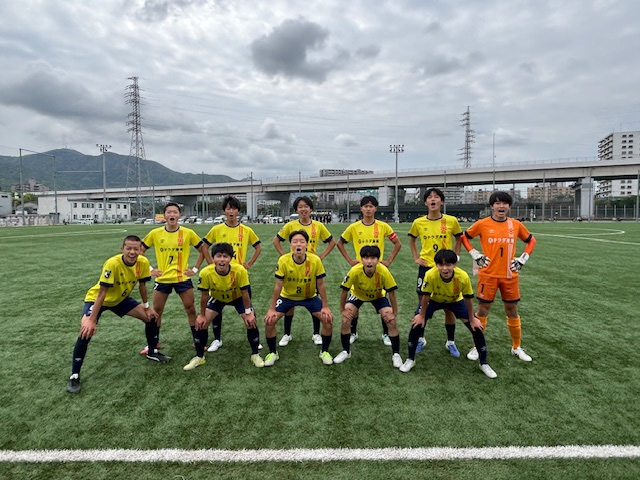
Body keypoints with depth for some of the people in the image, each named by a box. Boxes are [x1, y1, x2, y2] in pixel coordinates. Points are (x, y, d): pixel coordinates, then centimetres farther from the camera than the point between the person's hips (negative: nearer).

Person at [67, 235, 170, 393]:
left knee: (151, 317, 1)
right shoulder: (112, 264, -36)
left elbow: (142, 285, -4)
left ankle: (152, 352, 24)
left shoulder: (143, 263, -21)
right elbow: (102, 293, -33)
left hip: (121, 299, 5)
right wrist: (91, 321, -33)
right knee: (86, 331, -26)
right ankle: (74, 376, -8)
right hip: (97, 298, -5)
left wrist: (147, 307, 2)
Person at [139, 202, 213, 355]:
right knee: (156, 311, 11)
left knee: (190, 309, 4)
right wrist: (149, 269, 1)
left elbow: (203, 248, 4)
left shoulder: (188, 233, -6)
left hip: (183, 278, -1)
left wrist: (195, 269, 0)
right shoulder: (155, 233, -4)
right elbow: (141, 250, 8)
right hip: (162, 278, 1)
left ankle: (197, 340, 20)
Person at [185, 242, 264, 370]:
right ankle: (199, 357, 17)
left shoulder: (240, 270, -39)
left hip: (238, 297, -1)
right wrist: (202, 315, -9)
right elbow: (204, 295, -19)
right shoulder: (206, 273, -35)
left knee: (251, 322, -11)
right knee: (201, 324, -5)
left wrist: (249, 313, -17)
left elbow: (245, 293, -24)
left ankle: (255, 355, 12)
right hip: (217, 298, 2)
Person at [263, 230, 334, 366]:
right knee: (269, 320, -12)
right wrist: (272, 309, -15)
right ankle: (272, 353, 13)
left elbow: (320, 285, -13)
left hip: (310, 297, 0)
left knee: (328, 319, -12)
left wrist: (325, 307, -11)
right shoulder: (283, 261, -25)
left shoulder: (316, 260, -25)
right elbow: (278, 286, -16)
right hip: (287, 296, 0)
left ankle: (324, 352, 13)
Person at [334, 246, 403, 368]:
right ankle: (346, 351, 13)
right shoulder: (355, 271, -37)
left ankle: (396, 354, 12)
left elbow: (391, 293, -22)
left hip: (378, 296, 0)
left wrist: (394, 313, -16)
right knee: (345, 320, -12)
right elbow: (345, 290, -21)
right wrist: (342, 310, -14)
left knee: (392, 322, -11)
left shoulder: (384, 271, -37)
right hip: (357, 295, 0)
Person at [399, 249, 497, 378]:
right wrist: (421, 316, -11)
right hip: (434, 300, -1)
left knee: (476, 328, -5)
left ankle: (484, 364, 17)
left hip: (456, 300, 1)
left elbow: (468, 299, -18)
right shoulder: (430, 275, -40)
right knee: (417, 325, -13)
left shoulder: (463, 277, -37)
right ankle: (410, 360, 8)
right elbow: (426, 296, -22)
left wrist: (472, 319, -7)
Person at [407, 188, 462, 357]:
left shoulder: (451, 221, -7)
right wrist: (416, 258, 5)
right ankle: (421, 339, 27)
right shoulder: (418, 222, -4)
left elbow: (459, 239, 11)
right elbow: (412, 240, 15)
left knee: (449, 306, 7)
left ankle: (450, 342, 24)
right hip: (426, 268, 1)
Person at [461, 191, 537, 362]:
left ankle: (516, 347, 29)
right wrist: (475, 254, -2)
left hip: (510, 275, 3)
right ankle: (477, 347, 18)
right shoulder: (482, 224, -6)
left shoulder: (516, 225, 2)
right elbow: (464, 237, 7)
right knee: (483, 310, 5)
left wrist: (523, 259, 5)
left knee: (512, 310, 12)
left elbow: (531, 240, 17)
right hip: (488, 274, -2)